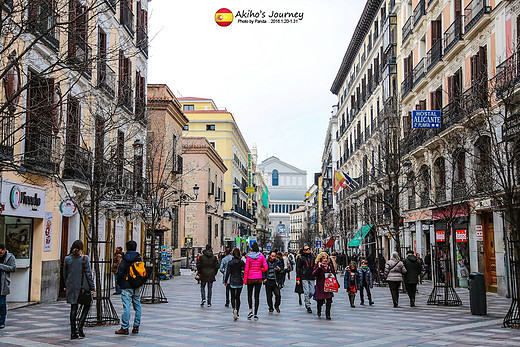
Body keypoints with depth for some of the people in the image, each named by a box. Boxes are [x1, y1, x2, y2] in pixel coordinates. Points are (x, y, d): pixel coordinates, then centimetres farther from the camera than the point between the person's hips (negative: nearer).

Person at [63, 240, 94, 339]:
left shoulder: (67, 259, 1)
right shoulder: (85, 258, -9)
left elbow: (65, 274, 9)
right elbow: (88, 273, -8)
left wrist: (66, 286, 22)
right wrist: (92, 287, -3)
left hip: (71, 287, 3)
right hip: (83, 286, -3)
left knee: (74, 308, 8)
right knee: (87, 306, 13)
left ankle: (73, 332, 9)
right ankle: (80, 327, -1)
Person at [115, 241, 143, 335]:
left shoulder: (124, 259, -6)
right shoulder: (140, 258, 6)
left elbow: (120, 272, -6)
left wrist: (119, 283, 8)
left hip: (126, 286, -4)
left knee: (126, 306, -5)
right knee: (137, 305, 11)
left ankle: (125, 328, -5)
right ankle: (136, 326, 15)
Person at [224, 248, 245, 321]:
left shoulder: (230, 262, -5)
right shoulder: (241, 262, -4)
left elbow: (228, 273, -5)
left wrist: (225, 281, 3)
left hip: (232, 281, -1)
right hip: (239, 282, 1)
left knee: (233, 297, 9)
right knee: (238, 297, 9)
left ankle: (234, 308, -16)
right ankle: (237, 312, 3)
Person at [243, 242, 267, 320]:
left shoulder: (248, 256, -6)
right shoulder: (261, 256, -2)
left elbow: (246, 269, -7)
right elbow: (265, 268, -5)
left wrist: (245, 280, -2)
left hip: (250, 278, -1)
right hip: (259, 278, 1)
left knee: (249, 295, 13)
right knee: (257, 296, 6)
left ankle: (250, 310, -7)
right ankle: (256, 314, 5)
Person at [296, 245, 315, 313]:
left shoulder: (313, 257, 12)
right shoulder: (301, 258, -2)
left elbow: (315, 267, 21)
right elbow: (298, 269, -2)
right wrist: (298, 279, -6)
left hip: (311, 277, 4)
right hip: (304, 278, -4)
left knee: (311, 292, 4)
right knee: (306, 292, -7)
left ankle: (306, 300, 32)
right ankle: (308, 306, 0)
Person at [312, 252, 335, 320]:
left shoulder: (330, 265, 9)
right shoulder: (317, 266, -3)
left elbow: (333, 273, 20)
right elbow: (314, 274, -17)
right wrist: (319, 267, -24)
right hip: (320, 285, -3)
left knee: (329, 300, -8)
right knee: (320, 300, 2)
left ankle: (328, 314, 1)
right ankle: (319, 311, 34)